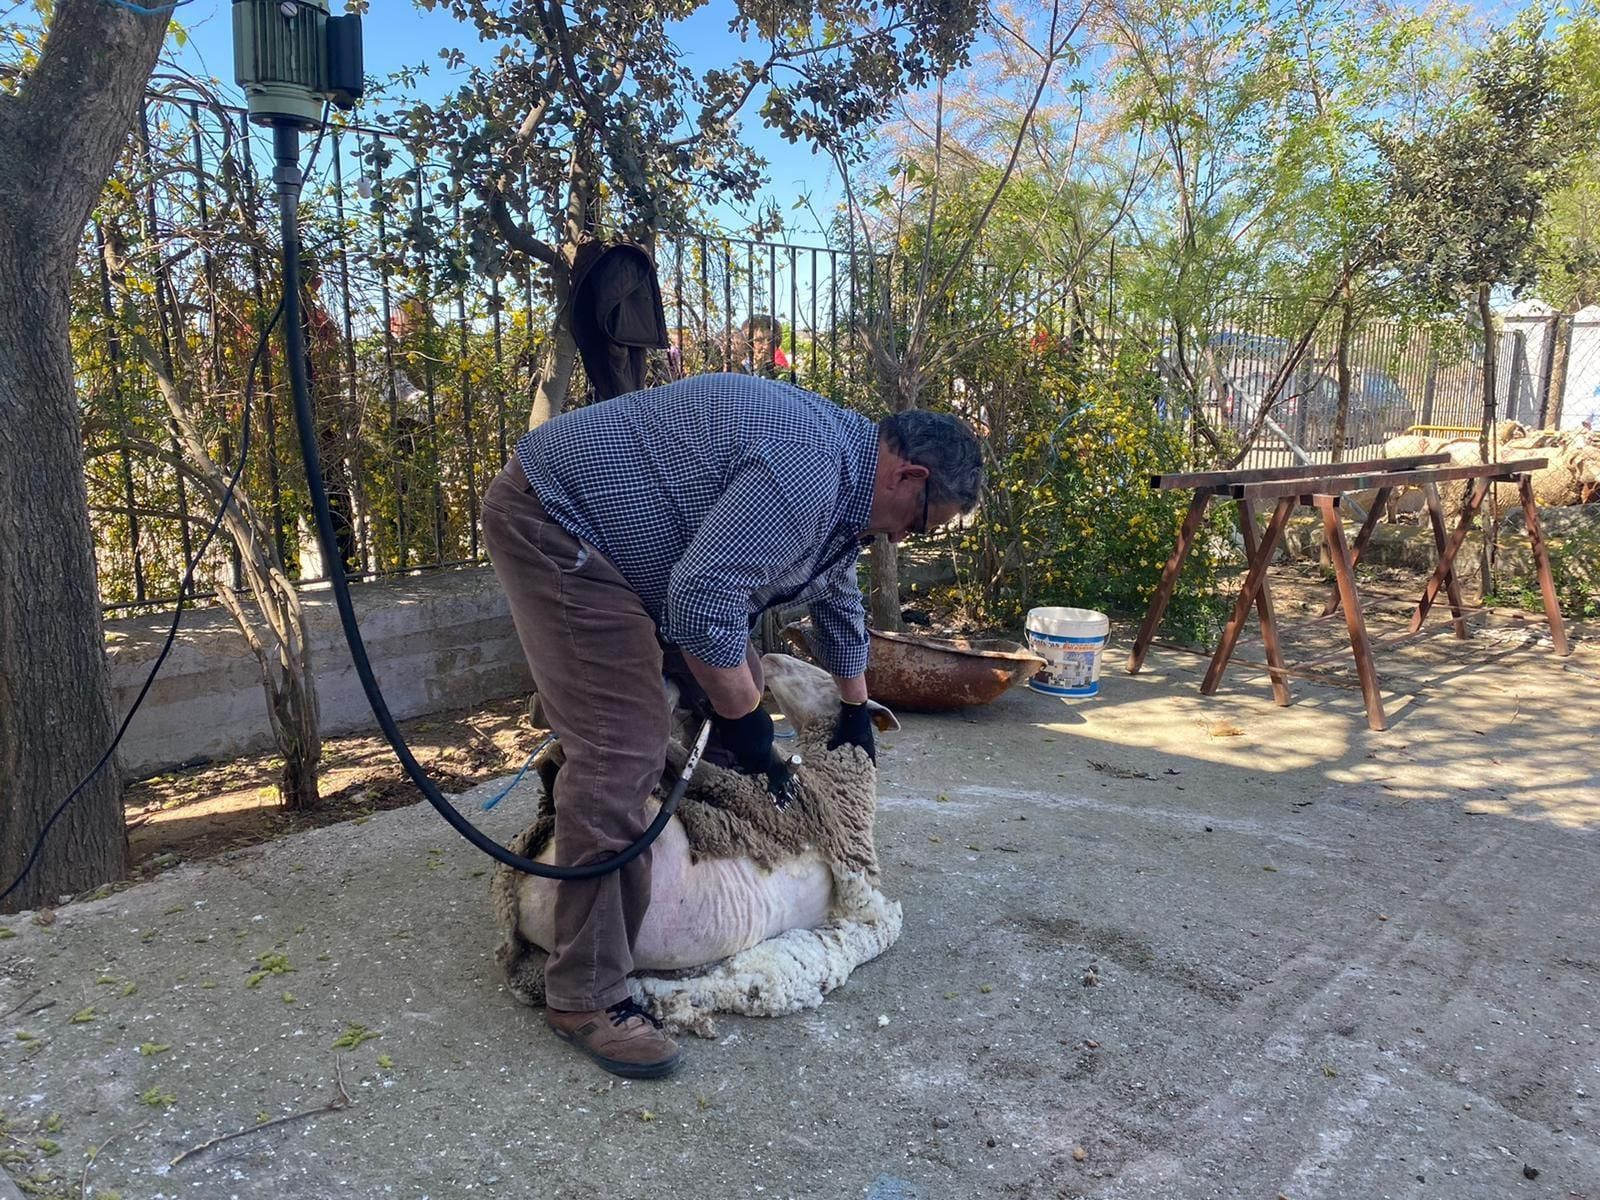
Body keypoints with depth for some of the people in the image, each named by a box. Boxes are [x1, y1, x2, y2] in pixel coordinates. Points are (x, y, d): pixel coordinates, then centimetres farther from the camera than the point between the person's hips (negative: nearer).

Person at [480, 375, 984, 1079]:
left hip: (618, 536, 11)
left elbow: (836, 595, 25)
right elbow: (704, 602, -31)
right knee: (622, 753, -18)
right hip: (550, 519, -11)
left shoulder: (839, 479, 10)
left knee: (733, 689, 15)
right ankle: (584, 996, -8)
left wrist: (855, 712, 33)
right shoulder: (808, 470, -25)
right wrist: (743, 716, -15)